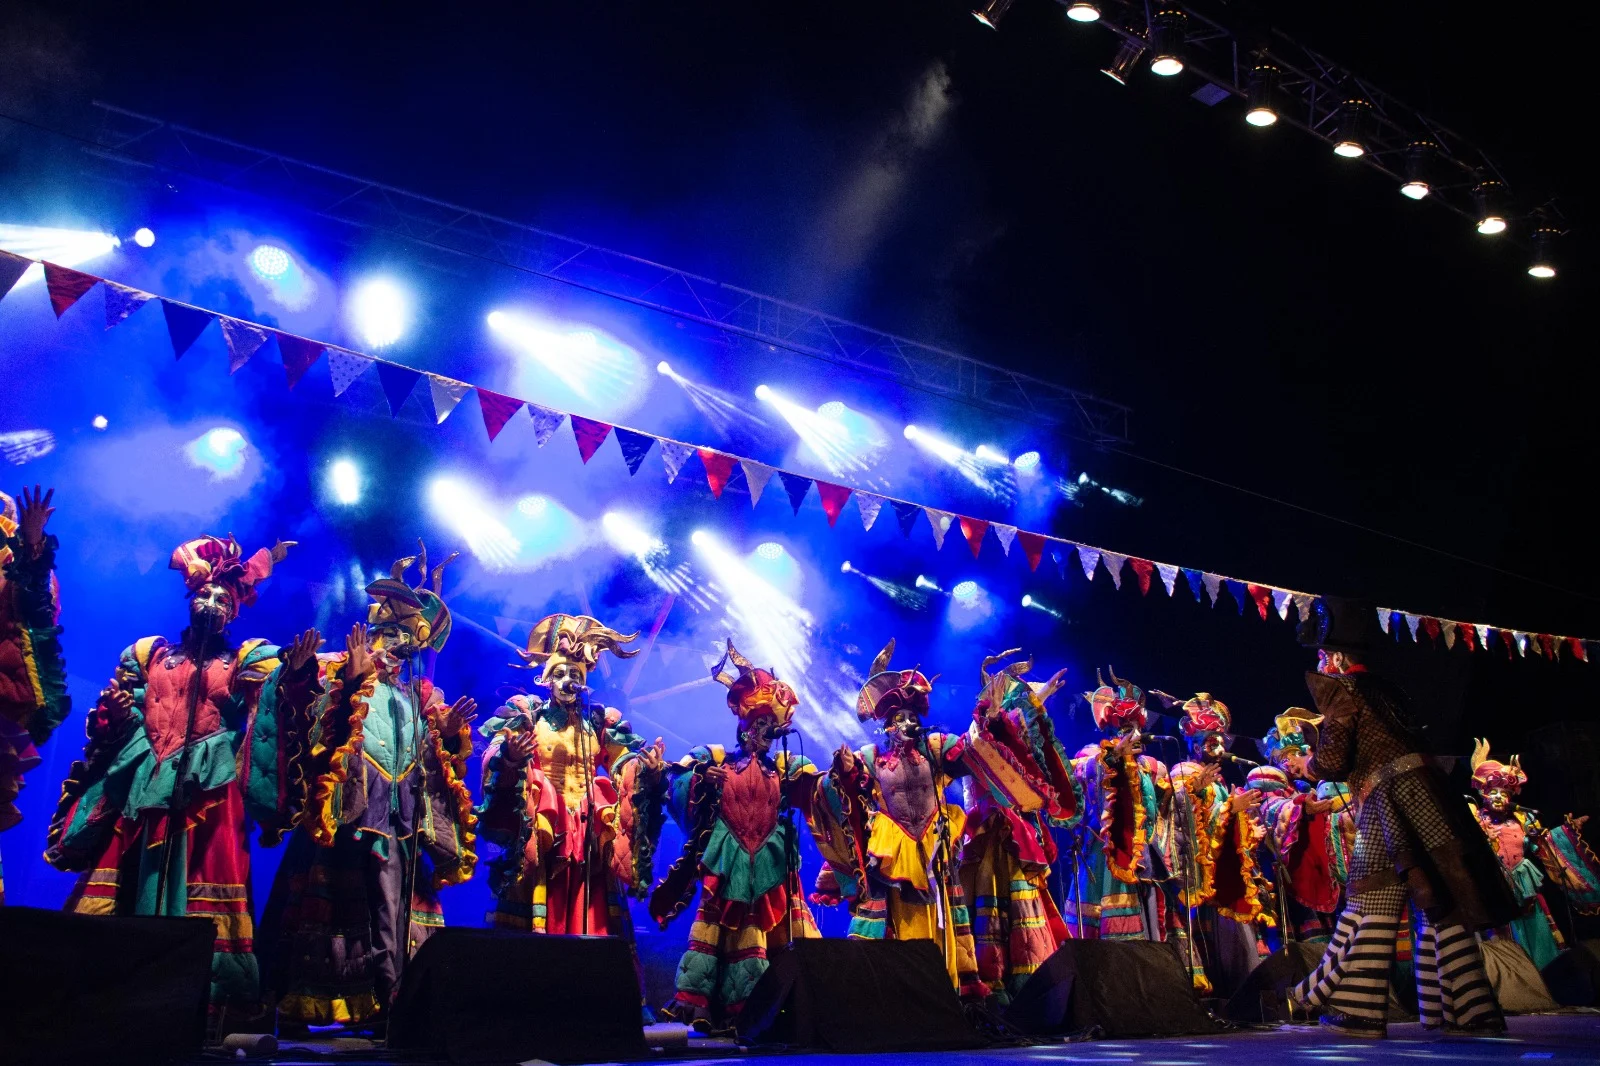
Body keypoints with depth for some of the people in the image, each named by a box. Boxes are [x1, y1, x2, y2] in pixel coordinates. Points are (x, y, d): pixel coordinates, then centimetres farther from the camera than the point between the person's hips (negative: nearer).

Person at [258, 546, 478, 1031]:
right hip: (347, 806, -4)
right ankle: (300, 1005, -2)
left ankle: (380, 1006, 0)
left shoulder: (420, 696, 21)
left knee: (392, 909, -2)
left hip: (398, 817, 4)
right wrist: (353, 686, -17)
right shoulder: (336, 673, 8)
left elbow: (433, 765, 17)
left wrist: (448, 735, 1)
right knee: (334, 899, -7)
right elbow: (319, 729, -9)